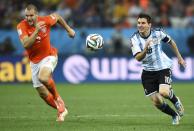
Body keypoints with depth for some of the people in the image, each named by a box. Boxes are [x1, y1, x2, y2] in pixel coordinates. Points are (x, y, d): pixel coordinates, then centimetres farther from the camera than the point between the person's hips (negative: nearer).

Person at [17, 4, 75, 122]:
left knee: (43, 78, -33)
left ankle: (57, 97, -6)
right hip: (34, 62, 3)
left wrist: (69, 29, 15)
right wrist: (37, 31, -40)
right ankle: (61, 110, 28)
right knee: (43, 94, 6)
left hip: (49, 56, -3)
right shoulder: (21, 26, -18)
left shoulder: (46, 20, -16)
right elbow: (26, 45, -32)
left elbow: (57, 16, 8)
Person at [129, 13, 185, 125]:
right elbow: (138, 58, -24)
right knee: (157, 101, -2)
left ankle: (176, 100, 10)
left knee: (164, 92, -26)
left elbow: (171, 42, 9)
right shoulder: (134, 39, -14)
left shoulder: (158, 33, -11)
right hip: (148, 71, 2)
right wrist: (145, 49, -43)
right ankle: (175, 115, 26)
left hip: (163, 67, -2)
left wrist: (179, 57, 14)